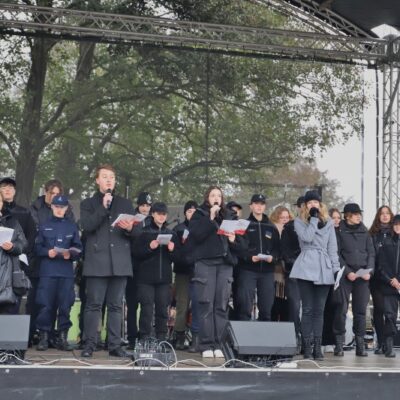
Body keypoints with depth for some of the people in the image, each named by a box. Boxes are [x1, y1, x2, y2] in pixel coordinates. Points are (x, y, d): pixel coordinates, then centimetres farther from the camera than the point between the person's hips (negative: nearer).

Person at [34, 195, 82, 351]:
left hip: (66, 272, 1)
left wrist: (70, 254, -13)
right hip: (47, 271, -1)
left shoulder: (72, 227, 12)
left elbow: (78, 249, 7)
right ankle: (43, 337, 2)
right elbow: (37, 247, 7)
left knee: (65, 305, -1)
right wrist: (47, 252, -12)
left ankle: (62, 338, 7)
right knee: (45, 305, -5)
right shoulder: (44, 226, 11)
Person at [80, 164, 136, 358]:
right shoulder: (88, 204, 12)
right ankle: (89, 344, 0)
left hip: (120, 262, 2)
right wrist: (103, 207, -11)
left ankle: (115, 345, 6)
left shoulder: (125, 204, 19)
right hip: (97, 262, -2)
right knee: (94, 304, -5)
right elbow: (86, 225, -6)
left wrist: (130, 229, -8)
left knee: (116, 305, 3)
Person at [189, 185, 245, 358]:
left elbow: (239, 245, 19)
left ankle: (217, 344, 2)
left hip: (225, 264, 3)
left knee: (221, 305, -1)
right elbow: (195, 235, -9)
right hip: (205, 262, -3)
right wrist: (211, 218, -9)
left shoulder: (229, 216, 19)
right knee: (206, 304, -7)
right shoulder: (199, 215, 10)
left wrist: (233, 240, -3)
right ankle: (206, 345, -5)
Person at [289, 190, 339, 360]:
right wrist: (313, 218, -6)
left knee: (319, 309, 3)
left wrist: (336, 268, 5)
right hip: (306, 267, -3)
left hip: (324, 268, 3)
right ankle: (307, 346, -1)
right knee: (307, 308, -4)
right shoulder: (299, 221, 8)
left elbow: (332, 247, 13)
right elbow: (307, 237, -11)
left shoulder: (328, 222, 16)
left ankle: (317, 346, 4)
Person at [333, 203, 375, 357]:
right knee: (341, 309, -5)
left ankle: (360, 344, 7)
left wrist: (369, 271, -3)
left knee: (360, 310, 3)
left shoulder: (364, 232, 14)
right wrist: (347, 272, -12)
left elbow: (371, 253, 12)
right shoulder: (340, 231, 2)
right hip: (345, 275, -3)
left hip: (363, 276, 3)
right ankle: (339, 343, 0)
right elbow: (337, 254, -4)